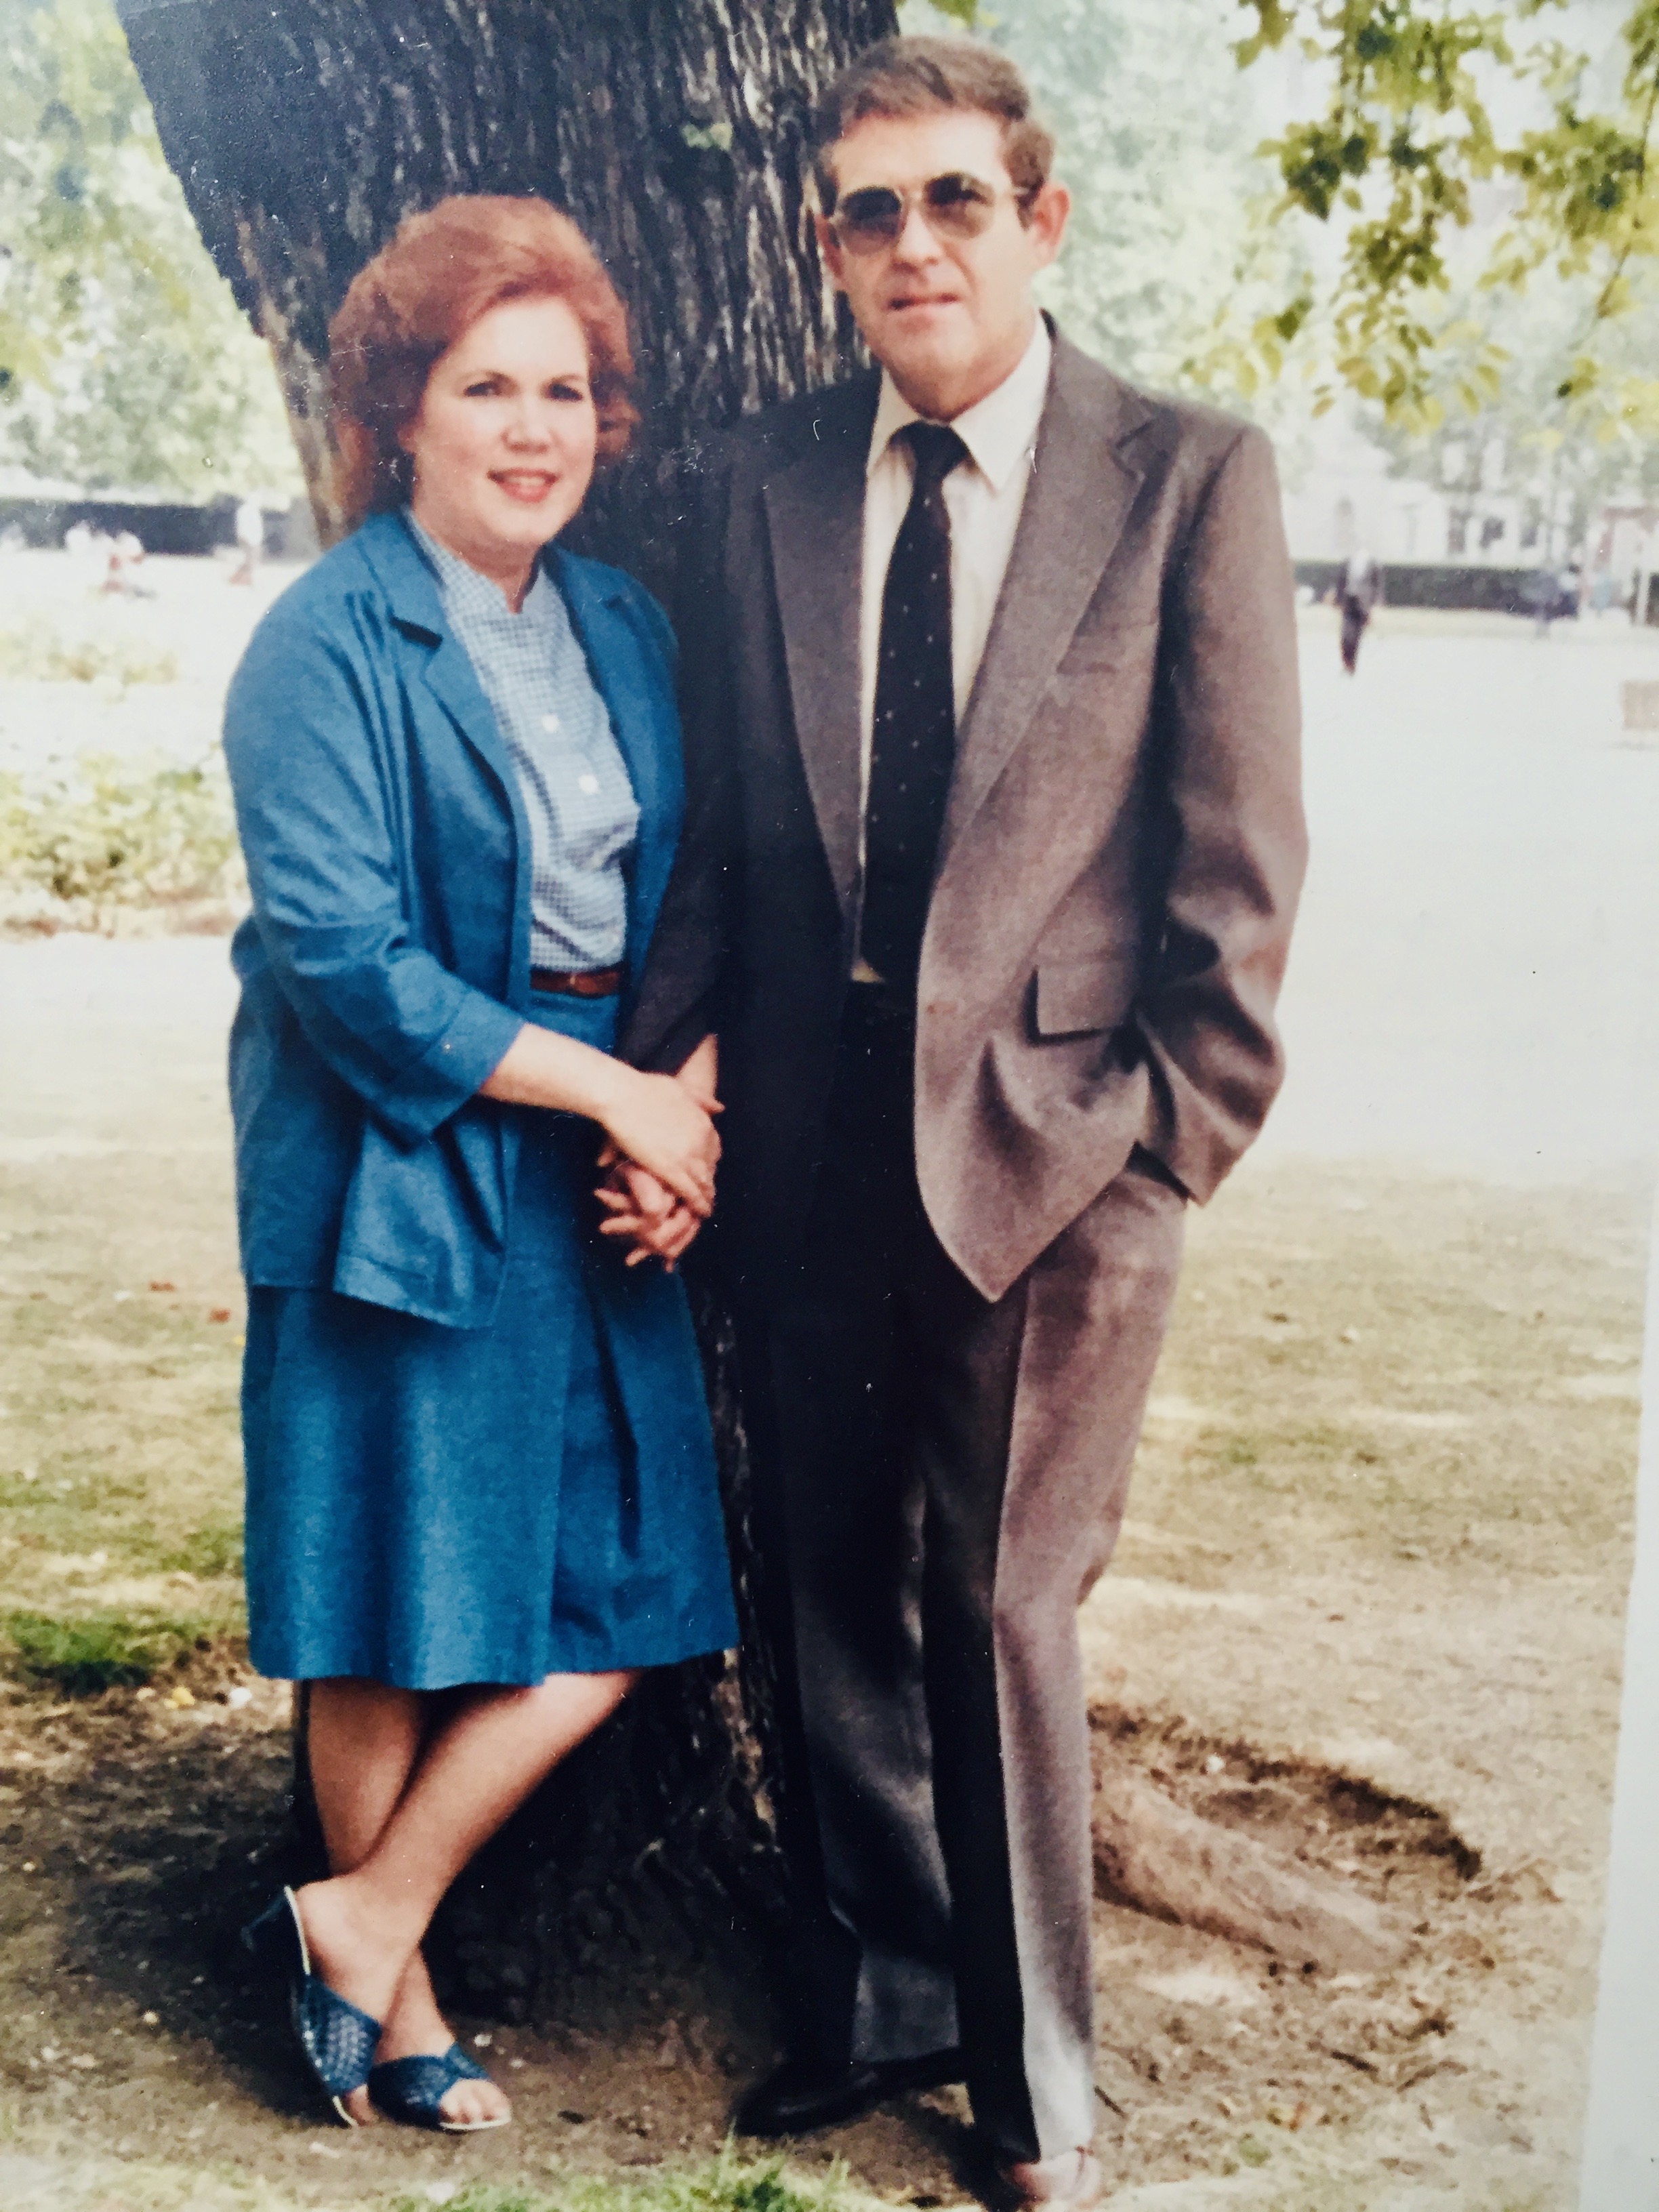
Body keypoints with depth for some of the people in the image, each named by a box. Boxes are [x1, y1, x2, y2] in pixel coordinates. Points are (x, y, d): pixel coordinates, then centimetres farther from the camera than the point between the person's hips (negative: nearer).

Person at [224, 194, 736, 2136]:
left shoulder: (623, 627, 10)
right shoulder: (326, 646, -11)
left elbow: (686, 899, 14)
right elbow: (339, 954, -18)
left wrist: (694, 1087, -6)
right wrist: (613, 1091, -16)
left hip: (604, 1163, 7)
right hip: (406, 1163, -6)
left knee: (620, 1592, 6)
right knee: (400, 1605, 4)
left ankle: (361, 1923, 22)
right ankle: (393, 1987, 23)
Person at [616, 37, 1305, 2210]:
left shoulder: (1191, 479, -4)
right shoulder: (758, 481, 6)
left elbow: (1237, 862, -4)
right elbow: (709, 829, 8)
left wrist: (1170, 1137, -7)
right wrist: (657, 1078, -1)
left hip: (1051, 1149, -3)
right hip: (809, 1138, 4)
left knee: (1003, 1618, 7)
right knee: (832, 1601, 14)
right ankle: (882, 2004, 36)